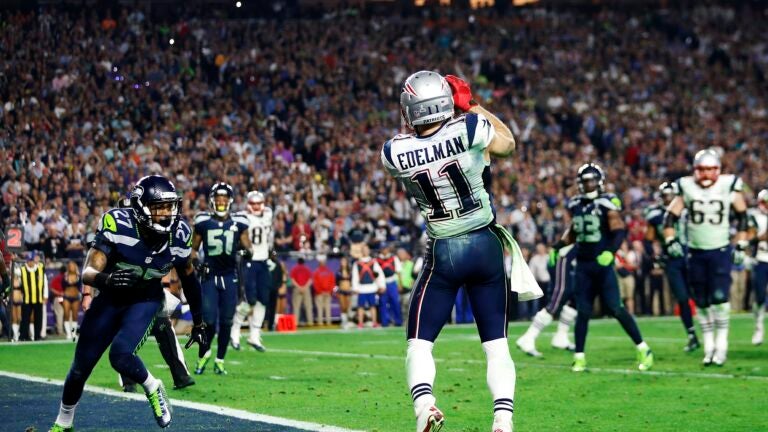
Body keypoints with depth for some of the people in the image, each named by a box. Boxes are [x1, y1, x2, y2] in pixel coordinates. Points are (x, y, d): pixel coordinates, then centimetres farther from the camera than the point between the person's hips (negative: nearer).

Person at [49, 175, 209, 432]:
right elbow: (88, 272, -31)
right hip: (110, 298, 0)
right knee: (81, 367, 8)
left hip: (145, 300, 0)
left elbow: (189, 279, 1)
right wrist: (106, 279, -55)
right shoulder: (118, 225, -28)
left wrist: (198, 323, 8)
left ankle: (153, 389, 4)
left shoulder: (178, 235, -18)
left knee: (121, 355, -27)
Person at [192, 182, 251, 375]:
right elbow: (193, 248, 10)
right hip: (209, 276, -1)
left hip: (230, 277, 1)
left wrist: (246, 250, -14)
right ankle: (204, 353, 18)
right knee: (209, 321, -8)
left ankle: (220, 360, 17)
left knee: (226, 322, 3)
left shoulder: (239, 223, 3)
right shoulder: (203, 222, 1)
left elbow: (247, 246, 9)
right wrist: (196, 261, -8)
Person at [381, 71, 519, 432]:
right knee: (496, 343, 9)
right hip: (485, 245, 1)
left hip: (443, 253, 0)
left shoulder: (394, 153, -11)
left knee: (419, 342, 6)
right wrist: (472, 107, 12)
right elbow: (507, 144, 7)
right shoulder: (469, 129, -16)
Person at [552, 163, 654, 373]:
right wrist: (558, 247, 14)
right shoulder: (576, 205, 9)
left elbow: (619, 231, -13)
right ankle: (579, 357, 9)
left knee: (615, 308, -9)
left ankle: (643, 349, 0)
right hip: (583, 265, 5)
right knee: (582, 312, 4)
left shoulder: (607, 203, -8)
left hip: (602, 263, -5)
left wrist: (610, 251, -27)